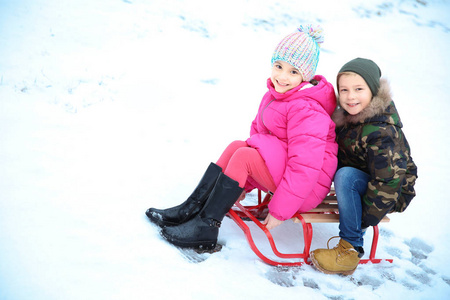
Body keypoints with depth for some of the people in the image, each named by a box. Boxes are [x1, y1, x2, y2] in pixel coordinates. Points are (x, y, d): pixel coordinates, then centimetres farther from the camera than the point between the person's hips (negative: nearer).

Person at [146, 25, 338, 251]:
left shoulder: (306, 111, -23)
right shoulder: (276, 94, 6)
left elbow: (305, 168, -26)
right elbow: (259, 131, 10)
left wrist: (279, 211, -22)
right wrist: (243, 184, 8)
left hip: (308, 187, -9)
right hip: (280, 167, 9)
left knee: (243, 155, -22)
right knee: (236, 146, -6)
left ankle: (205, 227, -15)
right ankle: (190, 209, -4)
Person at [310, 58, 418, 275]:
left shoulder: (381, 133, -29)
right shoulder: (347, 115, -5)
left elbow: (389, 180, -30)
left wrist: (365, 219, -24)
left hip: (391, 193, -8)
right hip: (364, 179, 8)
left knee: (346, 176, -33)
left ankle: (351, 249, -25)